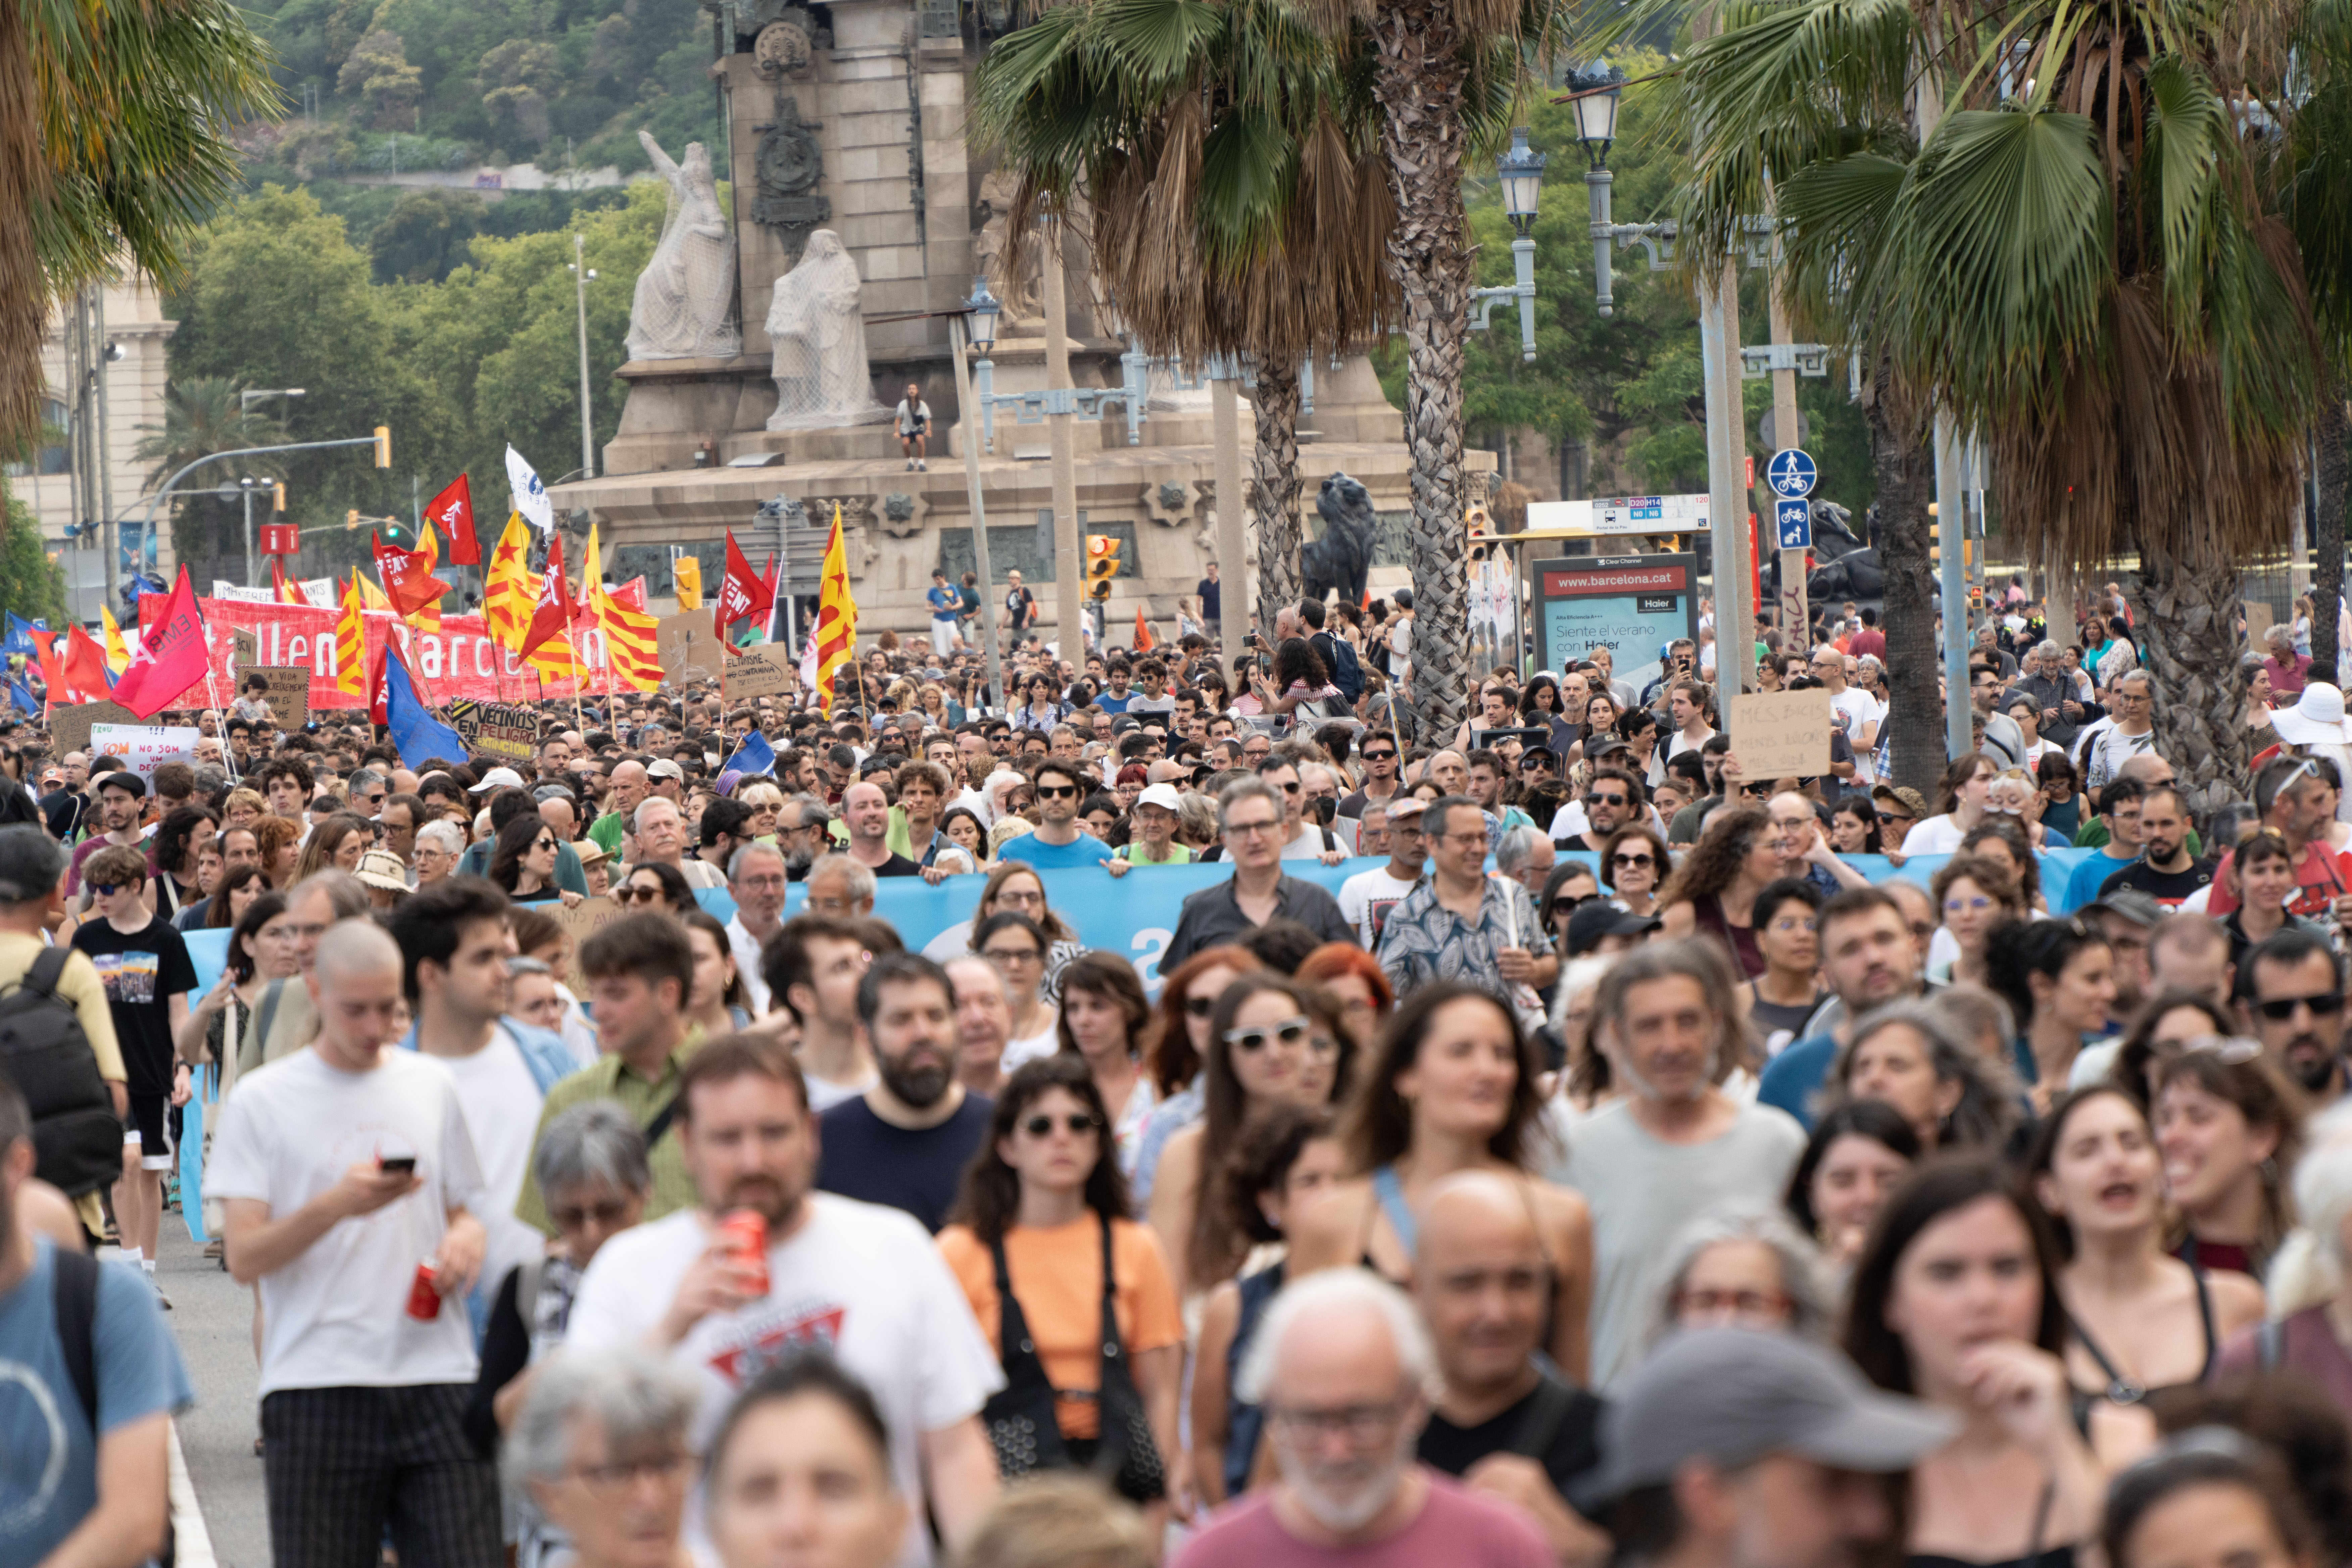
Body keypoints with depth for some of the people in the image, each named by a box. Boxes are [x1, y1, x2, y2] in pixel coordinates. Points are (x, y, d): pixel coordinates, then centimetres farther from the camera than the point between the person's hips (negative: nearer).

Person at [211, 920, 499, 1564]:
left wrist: (466, 1239, -2)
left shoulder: (431, 1087, 13)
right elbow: (244, 1258, -2)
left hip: (437, 1377, 2)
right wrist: (336, 1205, -18)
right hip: (317, 1389, -2)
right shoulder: (262, 1100, 3)